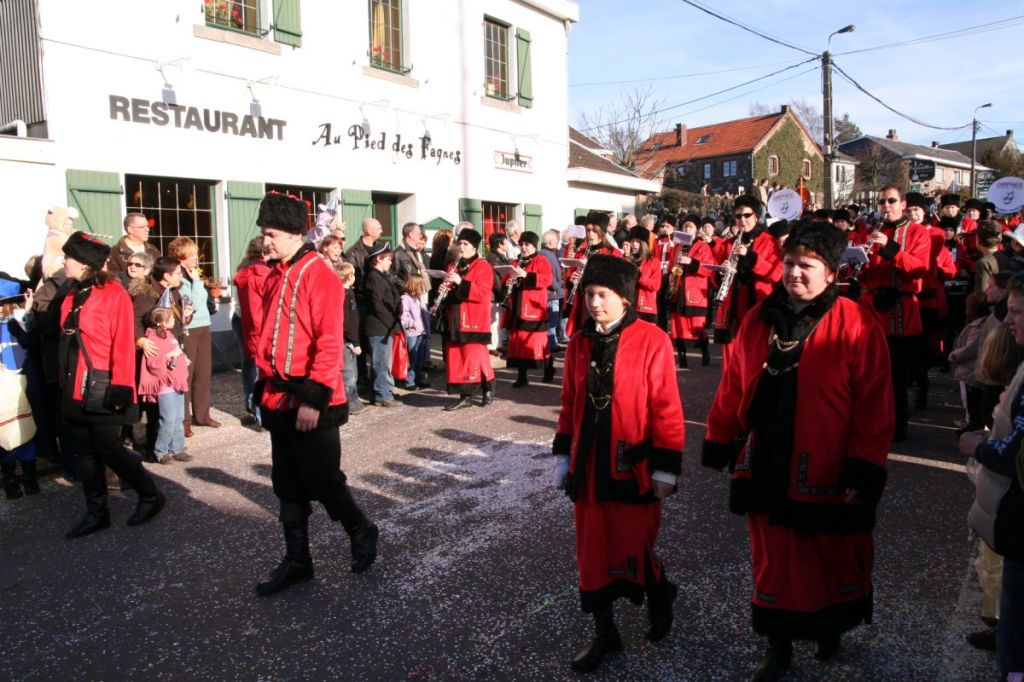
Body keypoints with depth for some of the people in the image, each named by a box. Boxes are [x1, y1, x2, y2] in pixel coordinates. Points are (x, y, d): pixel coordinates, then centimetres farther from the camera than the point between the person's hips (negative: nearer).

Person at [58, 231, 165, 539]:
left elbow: (123, 344, -16)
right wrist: (64, 384, 13)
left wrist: (120, 386, -20)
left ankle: (150, 495, 15)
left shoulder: (113, 293, -11)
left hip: (102, 388, -8)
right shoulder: (72, 296, 12)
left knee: (107, 448, -4)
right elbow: (67, 343, 14)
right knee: (85, 452, 11)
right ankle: (97, 513, 22)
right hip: (75, 389, 8)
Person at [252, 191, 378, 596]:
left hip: (312, 405, -8)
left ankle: (362, 532, 28)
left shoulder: (319, 275, -14)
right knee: (289, 486, 13)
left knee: (321, 481, 3)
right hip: (280, 402, 8)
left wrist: (314, 399, -22)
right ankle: (297, 561, 26)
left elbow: (329, 342, -19)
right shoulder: (274, 277, 11)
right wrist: (265, 389, 17)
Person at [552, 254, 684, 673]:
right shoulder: (579, 343, 5)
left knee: (633, 550, 3)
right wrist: (563, 455, 11)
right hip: (589, 466, 5)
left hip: (633, 467, -5)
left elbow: (666, 408, -10)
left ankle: (659, 598, 37)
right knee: (591, 552, 10)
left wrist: (666, 467, -10)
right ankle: (604, 633, 28)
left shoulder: (651, 340, -11)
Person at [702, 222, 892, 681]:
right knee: (774, 561, 14)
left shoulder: (856, 325, -11)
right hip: (765, 468, 3)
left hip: (829, 476, -3)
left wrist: (864, 469, -13)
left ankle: (831, 632, 44)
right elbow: (733, 388, 7)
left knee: (836, 561, 17)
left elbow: (873, 404, -11)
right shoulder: (759, 319, 2)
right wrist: (718, 444, 9)